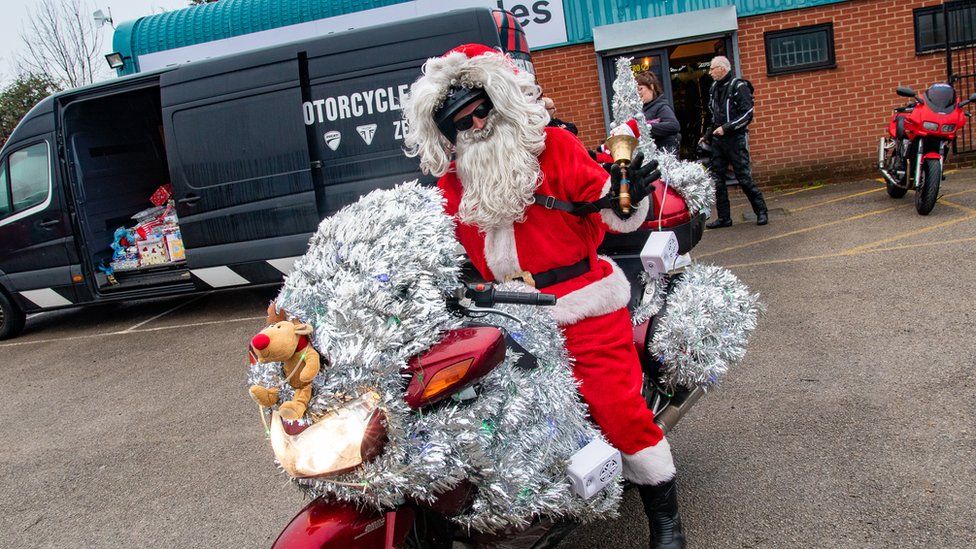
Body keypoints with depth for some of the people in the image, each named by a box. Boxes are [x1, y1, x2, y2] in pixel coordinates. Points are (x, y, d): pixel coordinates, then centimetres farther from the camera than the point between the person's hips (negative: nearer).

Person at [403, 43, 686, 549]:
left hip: (582, 307, -4)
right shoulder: (451, 184, 9)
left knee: (616, 405, -9)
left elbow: (614, 213, -4)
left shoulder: (552, 147, -3)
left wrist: (626, 198, -24)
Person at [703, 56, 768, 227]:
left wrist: (726, 128, -20)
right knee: (717, 180, 4)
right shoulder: (714, 88, 14)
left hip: (735, 140, -7)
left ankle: (761, 212, 8)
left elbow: (747, 115, -15)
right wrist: (708, 135, 16)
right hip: (718, 141, 7)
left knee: (744, 178, -5)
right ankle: (724, 218, 10)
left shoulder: (739, 87, -8)